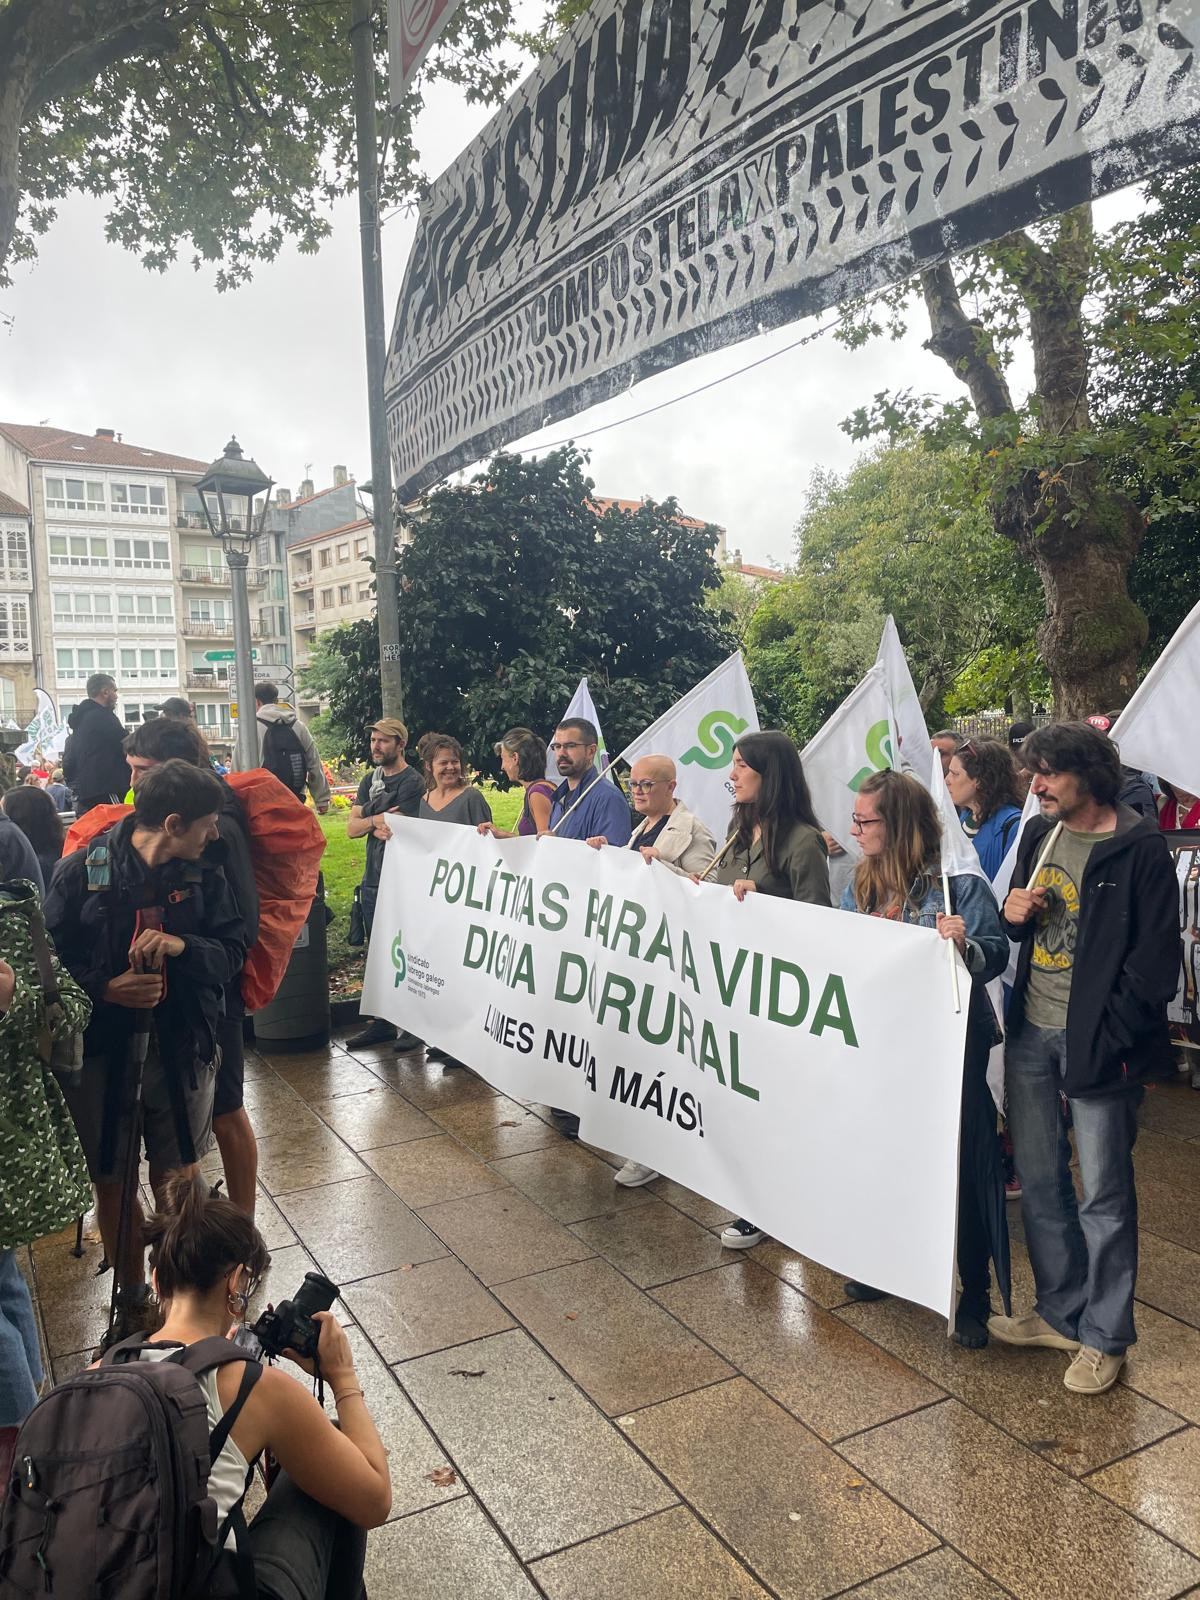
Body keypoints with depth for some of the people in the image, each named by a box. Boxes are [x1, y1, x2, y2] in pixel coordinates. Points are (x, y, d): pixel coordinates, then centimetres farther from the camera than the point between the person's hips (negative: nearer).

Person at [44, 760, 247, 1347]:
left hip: (182, 1049, 1)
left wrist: (182, 946, -21)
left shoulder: (203, 877, -2)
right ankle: (131, 1304, 34)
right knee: (113, 1183, 13)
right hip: (103, 1051, -1)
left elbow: (232, 953, -2)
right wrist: (104, 989, -20)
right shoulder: (80, 872, -10)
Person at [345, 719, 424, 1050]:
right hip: (372, 879, 8)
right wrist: (378, 819, -13)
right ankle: (382, 1020, 24)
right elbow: (352, 829, 4)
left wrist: (369, 823, -4)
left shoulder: (411, 783, -11)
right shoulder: (370, 780, 13)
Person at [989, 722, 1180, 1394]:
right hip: (1031, 1034, 7)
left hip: (1095, 1042, -7)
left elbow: (1156, 961, -13)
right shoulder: (1039, 834, 9)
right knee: (1039, 1181, 15)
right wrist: (1013, 916, -3)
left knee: (1104, 1194, 5)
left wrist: (1107, 1039, -17)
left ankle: (1106, 1337, 22)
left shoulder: (1139, 849, -11)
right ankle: (1061, 1312, 33)